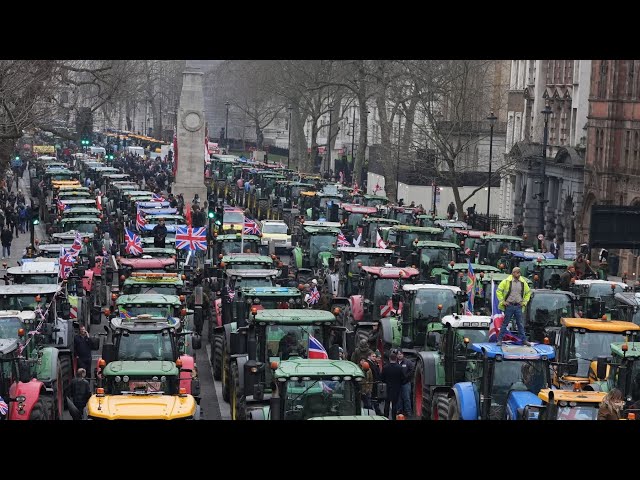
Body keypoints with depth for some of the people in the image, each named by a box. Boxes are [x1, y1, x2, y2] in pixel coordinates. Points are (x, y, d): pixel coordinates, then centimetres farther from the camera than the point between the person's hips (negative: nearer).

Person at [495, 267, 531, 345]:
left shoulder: (523, 282, 6)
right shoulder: (506, 281, -5)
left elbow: (528, 292, 20)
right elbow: (499, 291, 0)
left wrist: (525, 302, 10)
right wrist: (502, 301, -5)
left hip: (518, 306, 3)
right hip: (509, 306, -3)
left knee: (521, 324, 6)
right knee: (505, 323, 1)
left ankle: (524, 340, 12)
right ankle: (500, 340, 6)